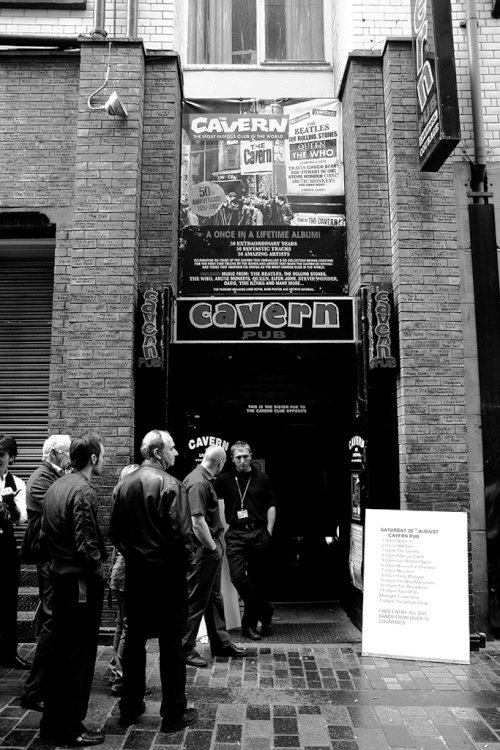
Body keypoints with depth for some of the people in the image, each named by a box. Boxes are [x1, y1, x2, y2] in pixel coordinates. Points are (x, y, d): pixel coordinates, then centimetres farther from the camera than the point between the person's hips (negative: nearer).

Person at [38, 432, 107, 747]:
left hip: (60, 577, 9)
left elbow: (45, 536, 12)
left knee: (57, 650, 17)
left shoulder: (55, 487, 8)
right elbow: (86, 546, -23)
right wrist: (100, 572, -9)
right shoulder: (84, 492, -20)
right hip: (82, 582, -9)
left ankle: (51, 723, 30)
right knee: (79, 655, 3)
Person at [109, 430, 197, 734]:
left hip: (135, 572, 6)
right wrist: (182, 564, -5)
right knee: (171, 643, 4)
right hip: (166, 572, -6)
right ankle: (174, 714, 14)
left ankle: (130, 708, 28)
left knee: (135, 639, 16)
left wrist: (132, 554, 15)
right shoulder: (170, 484, -16)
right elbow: (181, 533, -20)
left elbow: (114, 531, 7)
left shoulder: (126, 483, 4)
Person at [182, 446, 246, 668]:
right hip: (203, 550, -11)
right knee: (196, 600, 0)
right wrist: (213, 547, -17)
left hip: (212, 548, 11)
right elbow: (198, 523, -26)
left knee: (214, 597, 18)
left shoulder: (205, 480, 11)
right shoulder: (198, 483, -21)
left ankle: (221, 643, 30)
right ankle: (185, 648, 12)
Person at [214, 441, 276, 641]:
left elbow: (271, 506, 10)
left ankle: (250, 623, 19)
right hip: (236, 534, 0)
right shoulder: (224, 480, 5)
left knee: (257, 579, 6)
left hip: (259, 533, 0)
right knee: (238, 576, -13)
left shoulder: (262, 479, 7)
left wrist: (269, 532, 3)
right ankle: (265, 612, 1)